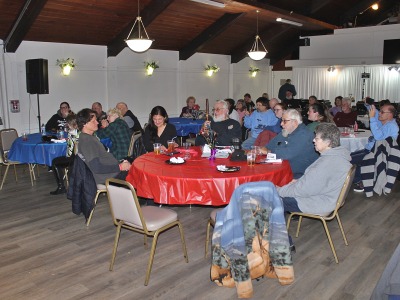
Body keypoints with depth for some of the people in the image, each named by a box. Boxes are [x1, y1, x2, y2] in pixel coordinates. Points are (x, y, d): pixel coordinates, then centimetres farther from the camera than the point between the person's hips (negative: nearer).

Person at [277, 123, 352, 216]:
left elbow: (304, 189, -26)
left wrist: (279, 191, -15)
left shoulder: (327, 163, -30)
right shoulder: (337, 155, 3)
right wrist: (299, 181, 7)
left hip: (319, 205, -10)